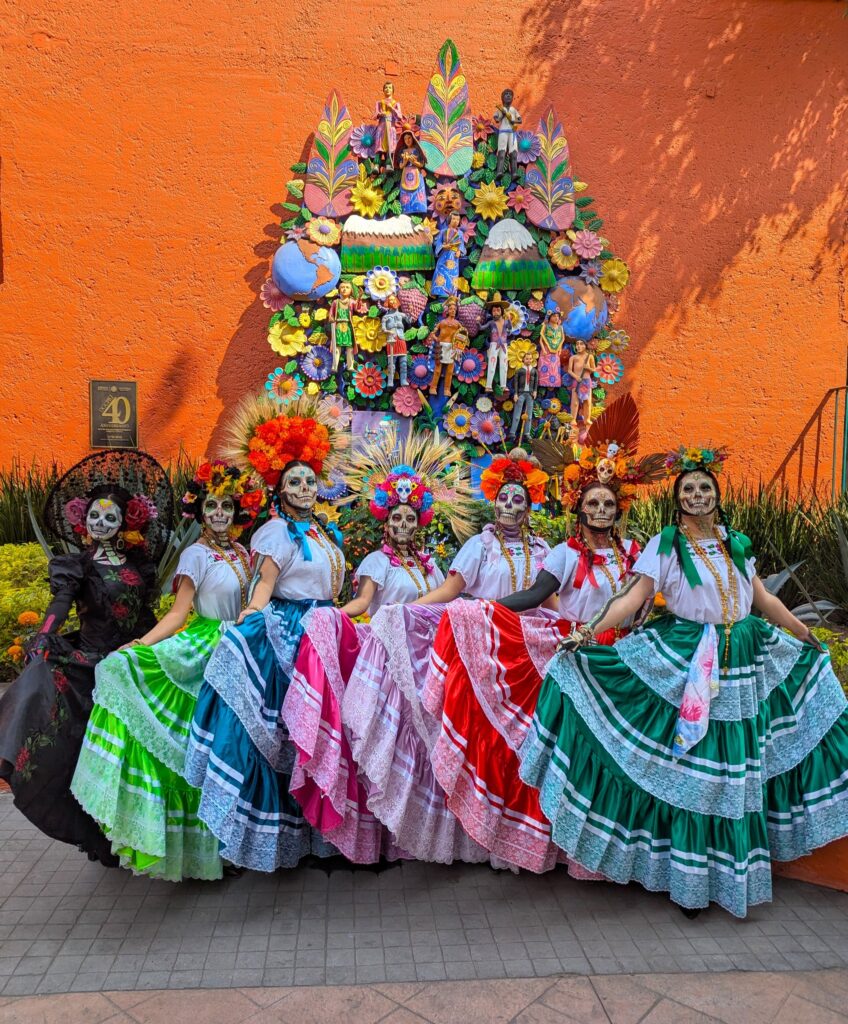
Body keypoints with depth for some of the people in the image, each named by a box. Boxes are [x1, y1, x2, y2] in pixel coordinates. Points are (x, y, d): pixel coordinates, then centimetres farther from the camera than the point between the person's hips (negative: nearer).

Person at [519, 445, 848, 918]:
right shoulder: (665, 545, -3)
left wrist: (807, 635, 25)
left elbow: (764, 599, 19)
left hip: (745, 662, 5)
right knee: (691, 771, 0)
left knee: (740, 770, 9)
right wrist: (590, 631, -23)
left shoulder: (737, 542, 11)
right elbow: (633, 597, -10)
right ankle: (692, 880, 14)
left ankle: (736, 871, 25)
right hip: (685, 665, -4)